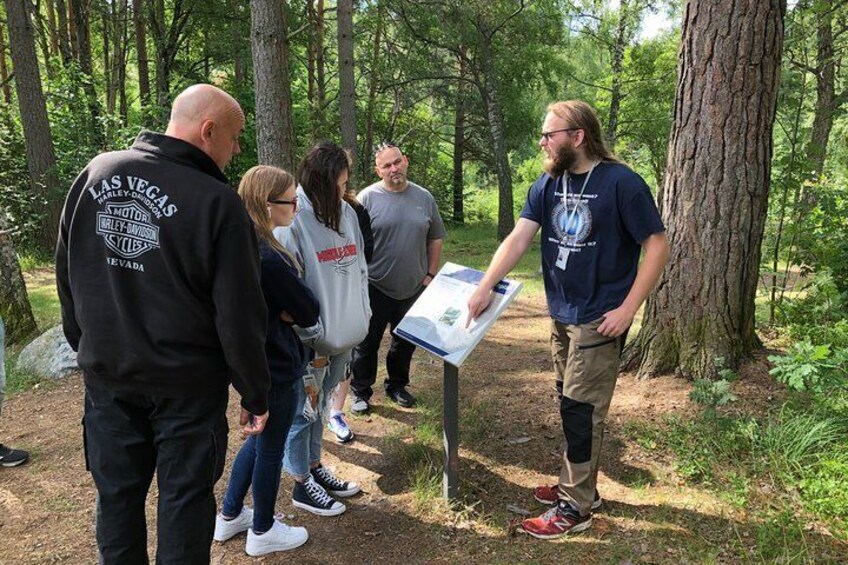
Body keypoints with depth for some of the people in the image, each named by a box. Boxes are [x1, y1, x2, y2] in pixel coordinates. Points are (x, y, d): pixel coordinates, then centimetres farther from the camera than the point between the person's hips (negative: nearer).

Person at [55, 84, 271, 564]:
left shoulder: (95, 174, -2)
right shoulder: (218, 203, -19)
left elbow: (67, 273, 8)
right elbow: (240, 316, -17)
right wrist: (256, 395, -6)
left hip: (106, 375, 5)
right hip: (187, 384, -5)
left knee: (117, 493, 20)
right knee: (185, 498, 13)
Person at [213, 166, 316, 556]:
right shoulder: (269, 259, -29)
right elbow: (309, 313, -19)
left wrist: (278, 312, -8)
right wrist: (288, 312, -2)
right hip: (274, 370, -9)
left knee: (259, 438, 26)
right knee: (271, 448, 11)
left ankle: (230, 516, 41)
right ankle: (263, 532, 32)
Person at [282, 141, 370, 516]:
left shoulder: (346, 212, 4)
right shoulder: (293, 219, -19)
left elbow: (358, 269, 12)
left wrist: (362, 317, 7)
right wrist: (314, 340, -16)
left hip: (343, 336, 7)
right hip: (310, 342, -7)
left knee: (319, 405, 22)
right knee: (304, 409, 10)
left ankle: (314, 467, 39)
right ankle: (302, 485, 26)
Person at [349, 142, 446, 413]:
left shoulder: (424, 198, 4)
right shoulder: (367, 198, -7)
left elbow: (435, 238, 11)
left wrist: (431, 274, 6)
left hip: (414, 289, 4)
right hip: (375, 288, -3)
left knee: (405, 342, 16)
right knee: (367, 343, 7)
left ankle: (397, 386, 36)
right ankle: (361, 391, 24)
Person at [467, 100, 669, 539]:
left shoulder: (621, 183, -14)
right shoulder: (547, 184, 4)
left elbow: (657, 246, -12)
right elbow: (519, 237, -3)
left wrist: (627, 309, -16)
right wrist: (486, 286, -15)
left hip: (599, 319, -6)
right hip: (561, 314, 6)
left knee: (581, 409, 0)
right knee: (570, 404, 16)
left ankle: (575, 507, 14)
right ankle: (578, 483, 34)